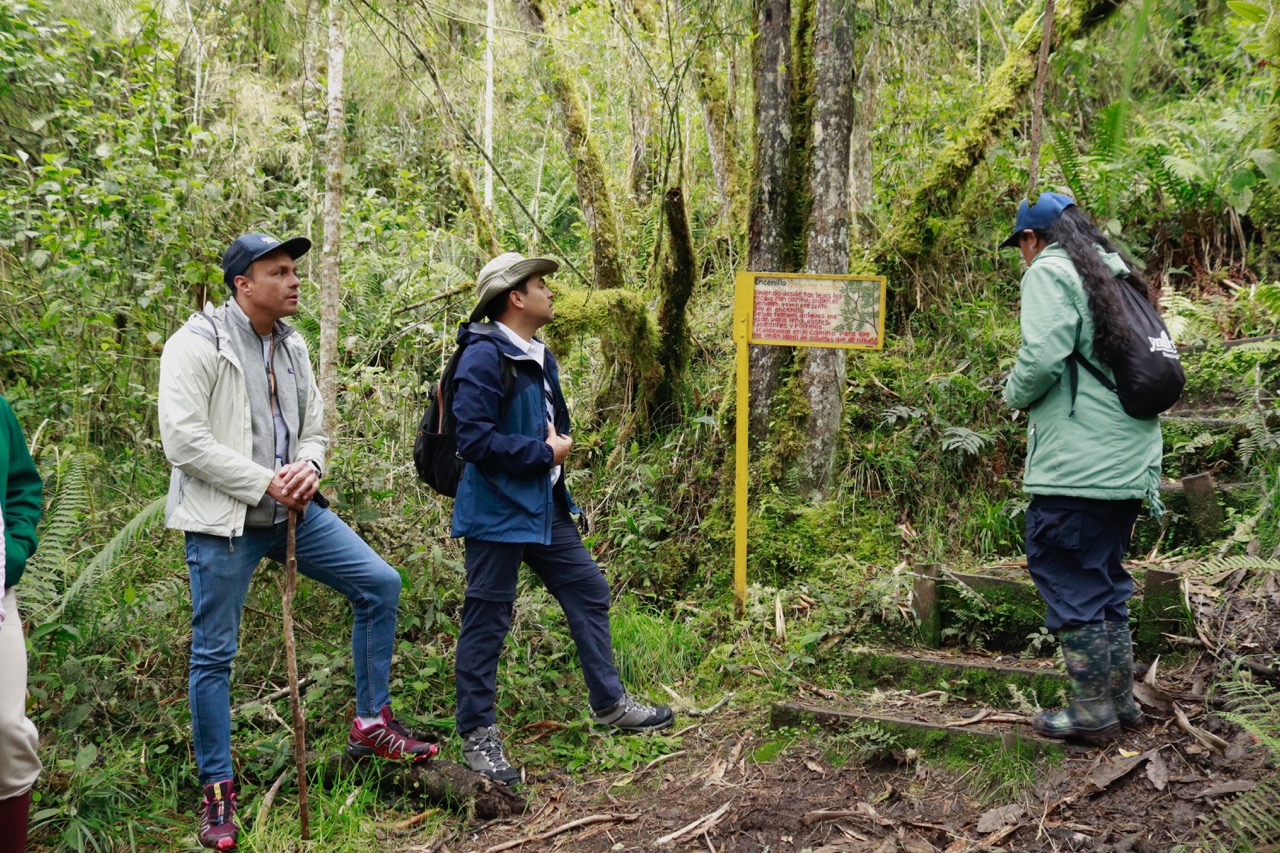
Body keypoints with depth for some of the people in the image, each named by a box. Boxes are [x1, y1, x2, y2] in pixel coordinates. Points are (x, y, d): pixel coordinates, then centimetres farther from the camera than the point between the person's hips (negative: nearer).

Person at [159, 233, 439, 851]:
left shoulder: (292, 347, 11)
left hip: (293, 511, 7)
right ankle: (217, 791, 16)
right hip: (224, 521, -6)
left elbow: (313, 430, 17)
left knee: (380, 585, 2)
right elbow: (184, 440, -19)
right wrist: (266, 482, -18)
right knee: (213, 654, 1)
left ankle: (370, 725, 15)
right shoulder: (198, 343, -10)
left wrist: (308, 469, -7)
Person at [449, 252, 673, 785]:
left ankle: (609, 704, 27)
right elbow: (475, 439, -25)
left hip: (544, 506, 9)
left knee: (589, 592, 13)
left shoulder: (540, 357, 12)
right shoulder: (484, 357, -18)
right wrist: (545, 453, -16)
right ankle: (477, 735, 12)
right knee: (487, 620, 0)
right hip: (497, 512, -9)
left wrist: (561, 444, 3)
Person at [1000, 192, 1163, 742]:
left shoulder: (1050, 272, -7)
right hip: (1130, 464, 9)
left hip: (1074, 465, -9)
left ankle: (1093, 711, 4)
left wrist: (1016, 395, 0)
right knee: (1106, 581, 17)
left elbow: (1042, 357, -20)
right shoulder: (1120, 277, 19)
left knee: (1068, 582, 0)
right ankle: (1121, 701, 23)